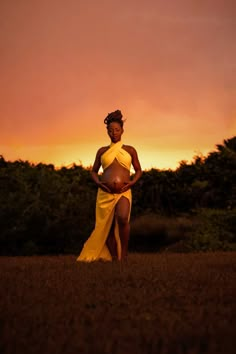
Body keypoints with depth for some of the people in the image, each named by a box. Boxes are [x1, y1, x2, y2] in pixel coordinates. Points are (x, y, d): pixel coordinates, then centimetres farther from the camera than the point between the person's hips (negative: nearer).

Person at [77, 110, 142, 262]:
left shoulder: (130, 150, 10)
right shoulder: (102, 151, 13)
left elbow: (138, 170, 17)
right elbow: (94, 171, 19)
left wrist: (132, 182, -3)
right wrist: (98, 182, -1)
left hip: (123, 192, -2)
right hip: (105, 193, 3)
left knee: (122, 218, -30)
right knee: (107, 227, 4)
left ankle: (124, 253, -17)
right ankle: (113, 257, 20)